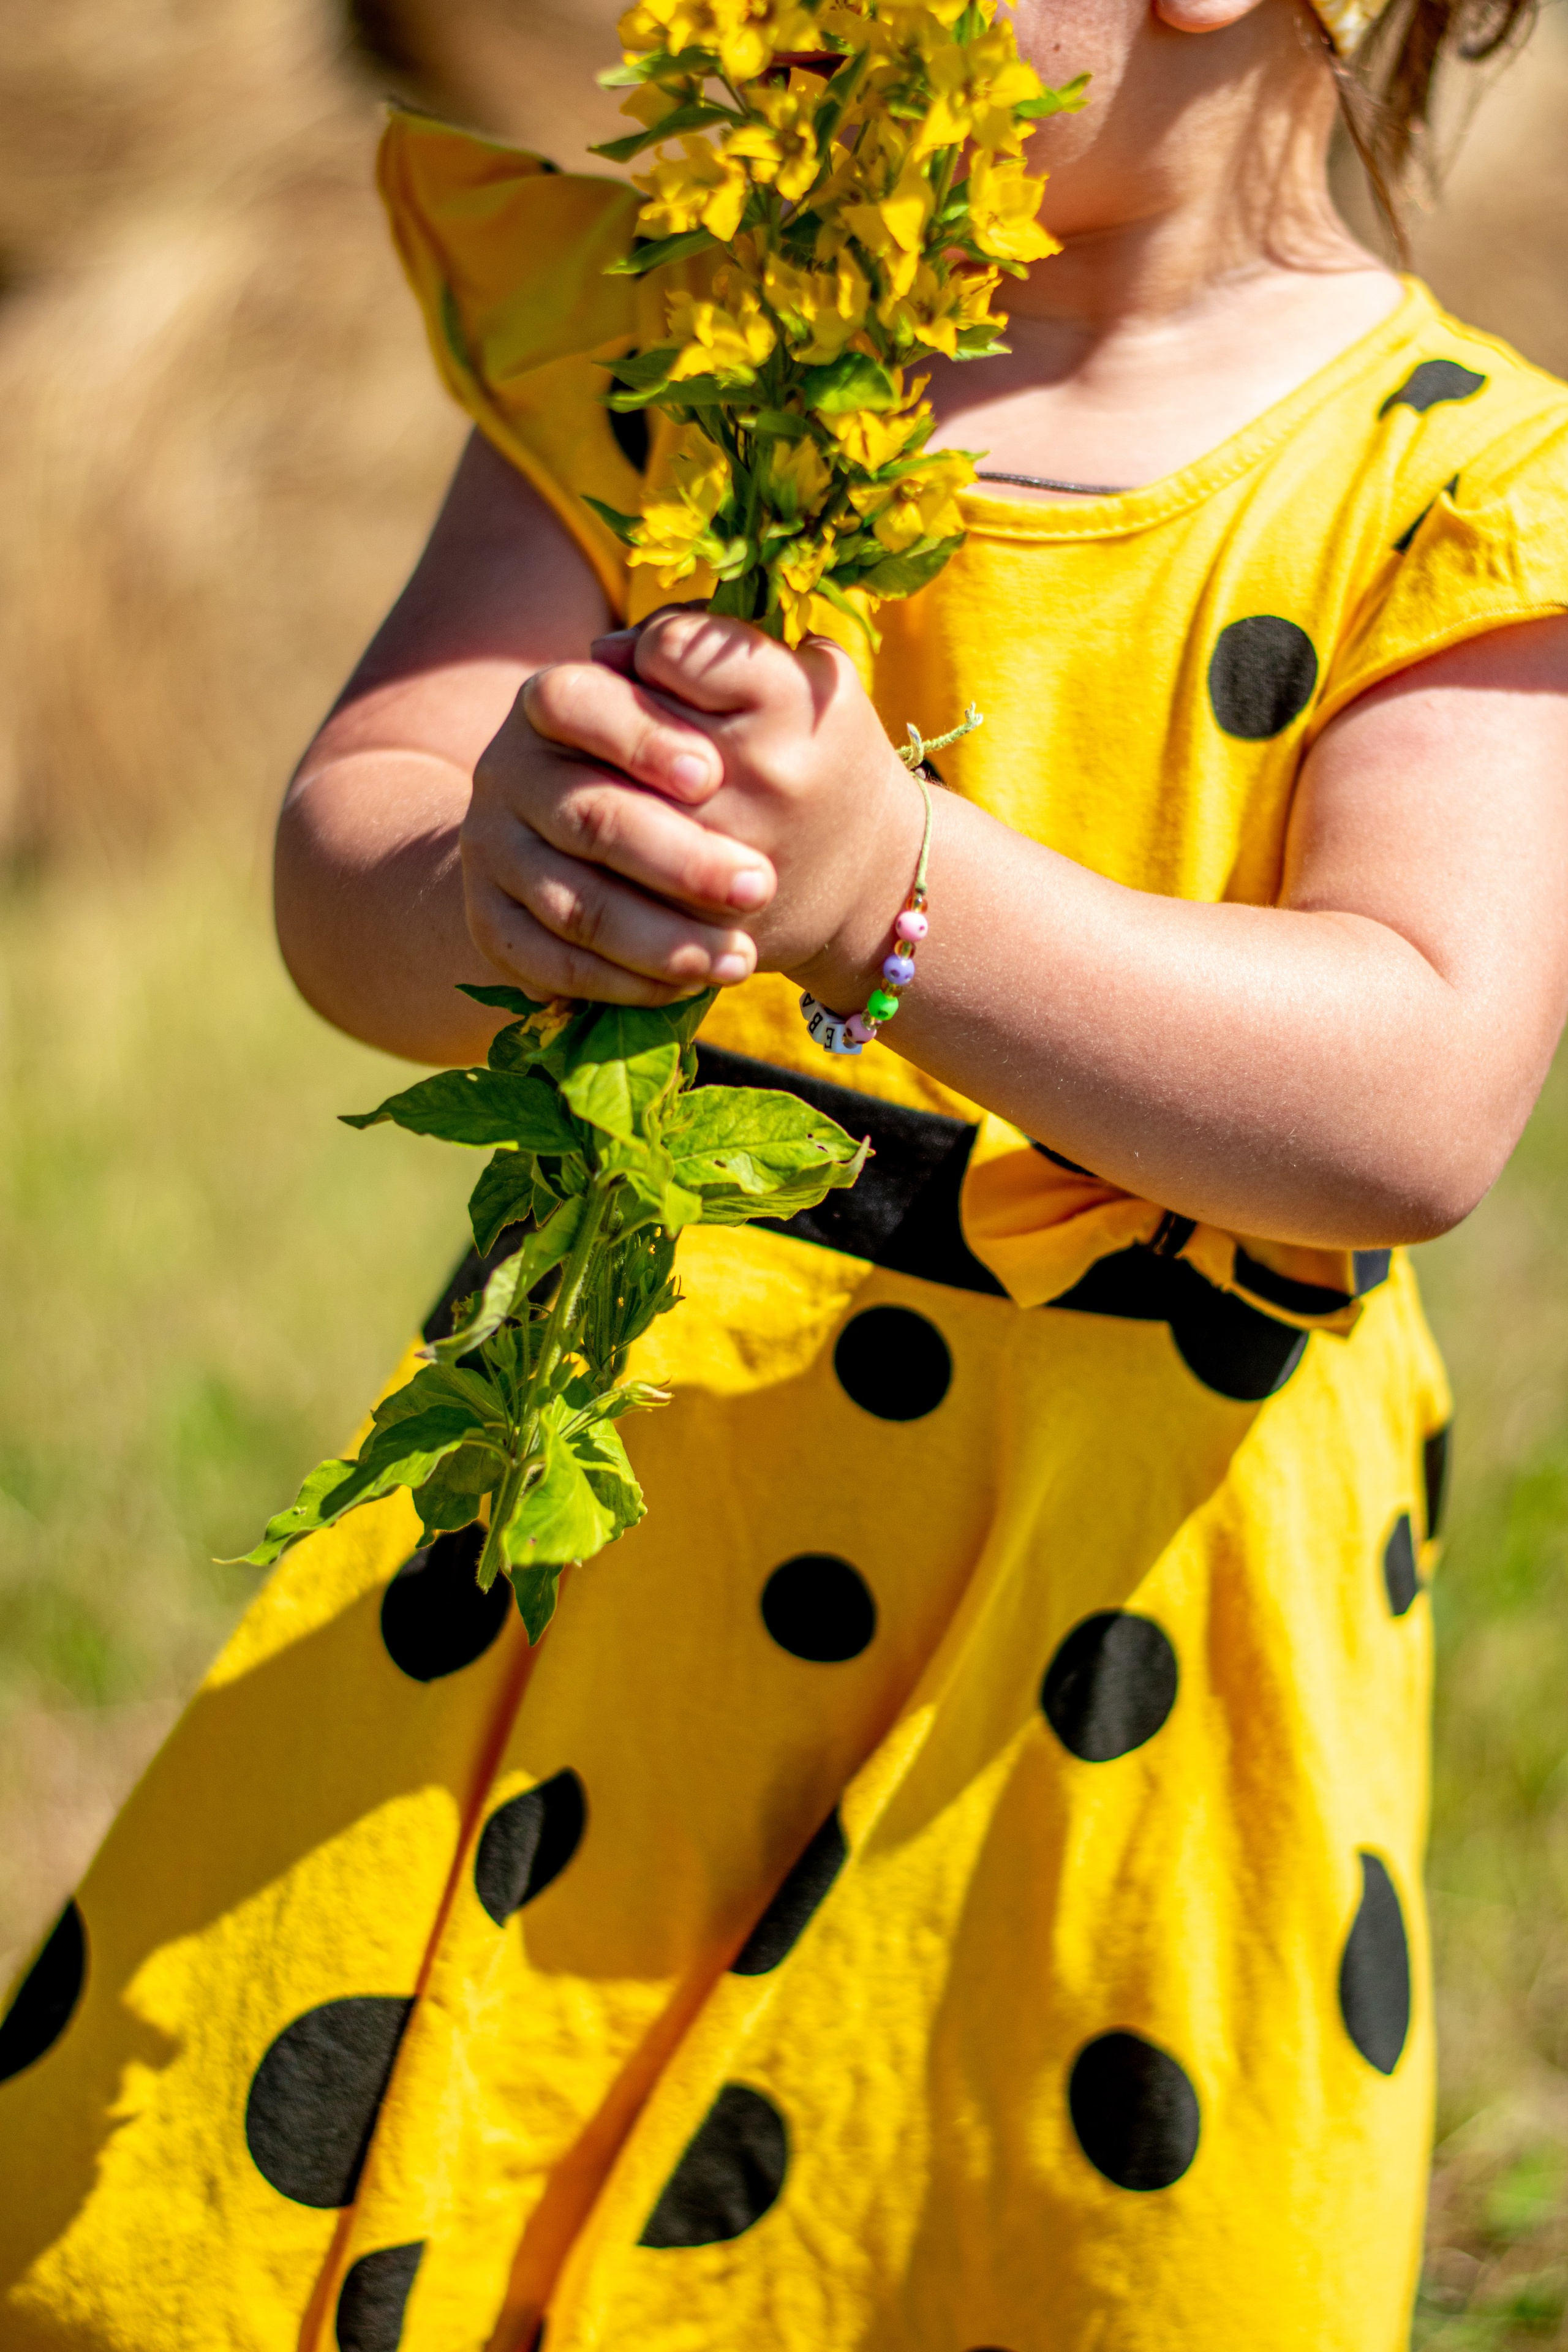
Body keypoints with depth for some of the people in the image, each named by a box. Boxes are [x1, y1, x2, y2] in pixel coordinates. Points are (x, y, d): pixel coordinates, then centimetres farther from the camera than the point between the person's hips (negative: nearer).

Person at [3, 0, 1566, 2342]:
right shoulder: (661, 332, 4)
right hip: (614, 1503, 3)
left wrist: (887, 884, -34)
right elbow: (337, 854, -6)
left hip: (1118, 1620, -2)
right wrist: (486, 884, -31)